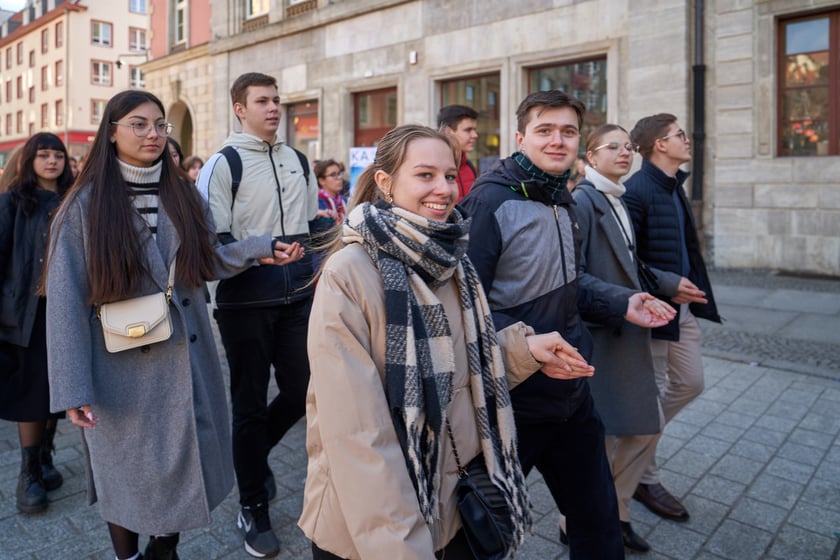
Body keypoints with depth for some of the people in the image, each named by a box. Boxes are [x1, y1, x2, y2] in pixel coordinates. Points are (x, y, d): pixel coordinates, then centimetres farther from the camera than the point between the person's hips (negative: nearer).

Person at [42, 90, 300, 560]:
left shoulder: (184, 196, 5)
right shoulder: (86, 205, -8)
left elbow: (206, 261, 7)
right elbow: (65, 299, -11)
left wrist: (257, 250, -10)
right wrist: (73, 387, -15)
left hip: (187, 358, 4)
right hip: (123, 367, -3)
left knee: (184, 461, 15)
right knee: (128, 470, 13)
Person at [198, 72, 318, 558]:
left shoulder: (299, 161, 12)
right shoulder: (223, 165, -5)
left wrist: (319, 277, 14)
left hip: (299, 297, 5)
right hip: (246, 301, -5)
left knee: (301, 391, 8)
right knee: (251, 403, 6)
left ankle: (255, 455, 39)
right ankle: (254, 507, 25)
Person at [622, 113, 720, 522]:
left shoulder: (674, 188, 13)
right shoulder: (636, 190, -17)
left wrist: (691, 292, 12)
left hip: (683, 306, 9)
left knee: (689, 383, 16)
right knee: (650, 394, 4)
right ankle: (645, 479, 22)